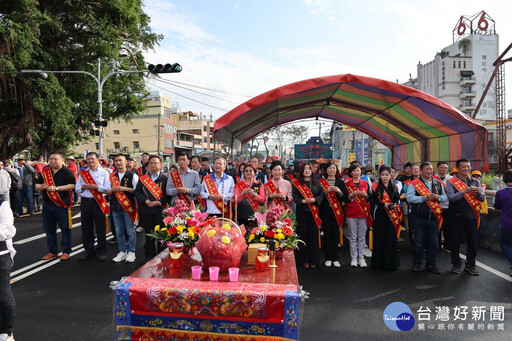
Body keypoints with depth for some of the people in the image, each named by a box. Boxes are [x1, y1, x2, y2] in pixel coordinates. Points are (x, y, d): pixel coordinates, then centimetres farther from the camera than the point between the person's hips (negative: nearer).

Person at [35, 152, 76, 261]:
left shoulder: (67, 172, -5)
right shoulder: (44, 172, 13)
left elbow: (72, 185, -16)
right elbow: (37, 185, 17)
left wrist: (56, 188, -20)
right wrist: (41, 187, -6)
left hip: (61, 205, -6)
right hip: (47, 205, 6)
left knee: (65, 229, 1)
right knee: (49, 229, 13)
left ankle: (66, 252, 12)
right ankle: (52, 252, 25)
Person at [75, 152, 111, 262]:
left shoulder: (103, 172, 5)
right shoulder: (82, 173, 15)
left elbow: (108, 188, -4)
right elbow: (77, 189, 12)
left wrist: (96, 187, -17)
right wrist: (83, 187, -8)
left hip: (98, 202, -4)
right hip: (85, 202, 4)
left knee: (100, 228, 0)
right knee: (86, 228, 8)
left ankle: (101, 252, 9)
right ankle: (89, 251, 20)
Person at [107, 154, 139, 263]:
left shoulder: (132, 175, -2)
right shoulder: (112, 176, 13)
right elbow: (108, 193, 14)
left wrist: (125, 189, -18)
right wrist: (112, 189, -8)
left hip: (128, 206, -5)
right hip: (115, 208, 5)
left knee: (130, 231, -1)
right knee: (119, 232, 10)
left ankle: (131, 252, 11)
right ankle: (122, 252, 22)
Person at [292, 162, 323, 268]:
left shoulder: (316, 182, 12)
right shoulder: (297, 183, 5)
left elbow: (321, 194, 4)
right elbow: (294, 196, -2)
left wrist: (314, 200, -14)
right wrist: (303, 201, -18)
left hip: (314, 211, 2)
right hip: (302, 211, -2)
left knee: (314, 235, 3)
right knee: (303, 235, 0)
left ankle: (313, 260, 12)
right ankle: (304, 259, 9)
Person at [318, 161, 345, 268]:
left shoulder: (340, 182, 10)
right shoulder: (321, 182, 4)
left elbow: (345, 198, 5)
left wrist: (339, 192, -13)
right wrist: (326, 192, -18)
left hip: (337, 211, 1)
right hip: (325, 211, -1)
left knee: (335, 234, 1)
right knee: (327, 234, 1)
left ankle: (335, 258, 11)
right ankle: (328, 258, 9)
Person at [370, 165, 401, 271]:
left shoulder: (394, 187, 11)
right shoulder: (376, 187, 1)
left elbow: (397, 199, 4)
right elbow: (374, 200, -8)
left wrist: (395, 204, -17)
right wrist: (384, 204, -21)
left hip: (392, 215, 3)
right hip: (380, 215, -2)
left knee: (392, 237, 2)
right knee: (380, 238, 0)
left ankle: (391, 262, 12)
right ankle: (379, 262, 11)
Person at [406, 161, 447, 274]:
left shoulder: (438, 183, 12)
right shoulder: (414, 183, -3)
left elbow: (445, 197, 14)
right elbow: (409, 197, -14)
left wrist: (438, 197, -8)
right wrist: (425, 198, -20)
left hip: (434, 218, 4)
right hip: (418, 218, -4)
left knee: (434, 242, 8)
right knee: (418, 242, 3)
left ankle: (431, 264, 23)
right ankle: (416, 264, 17)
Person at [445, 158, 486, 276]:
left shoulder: (475, 182, 10)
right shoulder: (451, 182, -3)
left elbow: (482, 199, 6)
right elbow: (450, 198, -15)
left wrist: (479, 192, -15)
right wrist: (464, 191, -26)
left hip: (472, 215, 3)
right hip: (457, 216, -3)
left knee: (472, 241, 6)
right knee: (455, 241, 3)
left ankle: (470, 265, 21)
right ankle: (456, 264, 18)